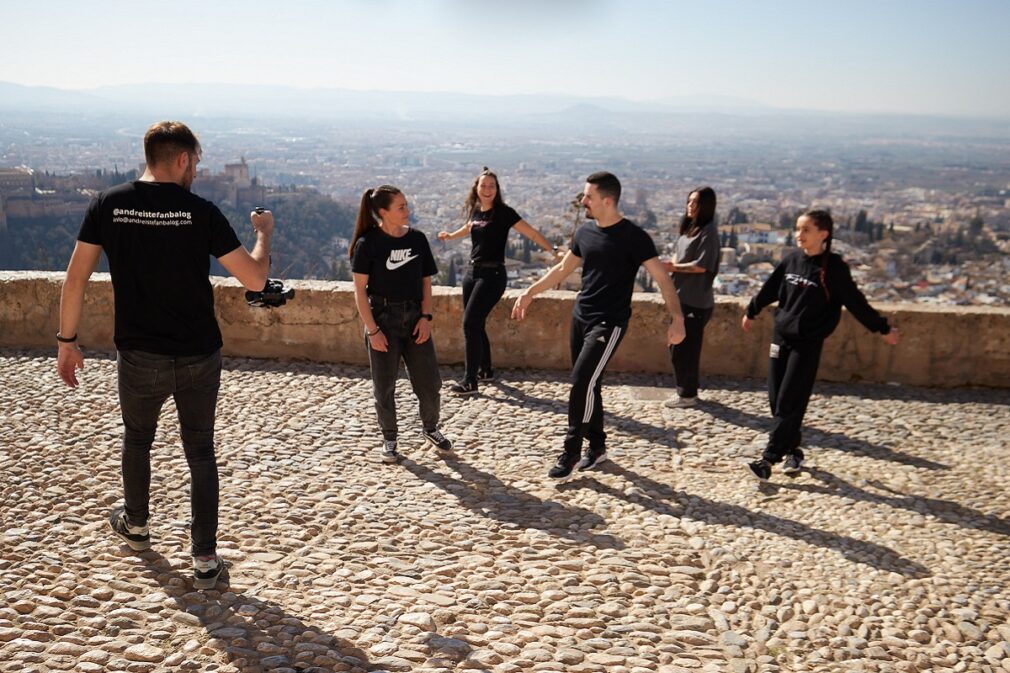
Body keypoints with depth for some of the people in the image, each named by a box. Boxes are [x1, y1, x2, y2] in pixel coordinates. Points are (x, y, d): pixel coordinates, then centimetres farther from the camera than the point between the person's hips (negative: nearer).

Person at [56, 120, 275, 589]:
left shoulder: (108, 205, -5)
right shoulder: (200, 212, -11)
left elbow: (75, 278, -4)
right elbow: (255, 279, -10)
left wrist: (67, 342, 6)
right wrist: (263, 232, 8)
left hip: (138, 357, 2)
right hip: (198, 358, -1)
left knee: (137, 438, 27)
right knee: (200, 453, 12)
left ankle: (135, 525, 47)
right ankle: (205, 560, 11)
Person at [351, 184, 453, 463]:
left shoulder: (417, 239, 1)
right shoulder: (368, 243, -10)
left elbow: (426, 281, 8)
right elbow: (360, 289, -9)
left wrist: (426, 317, -3)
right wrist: (372, 330, -13)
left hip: (414, 317, 3)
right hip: (383, 318, -3)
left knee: (429, 381, 6)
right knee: (384, 386, 6)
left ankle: (430, 428, 30)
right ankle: (389, 439, 24)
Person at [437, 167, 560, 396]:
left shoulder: (503, 212, -11)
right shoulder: (475, 211, 8)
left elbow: (532, 233, -14)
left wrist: (553, 251, -24)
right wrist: (450, 235, 49)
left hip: (492, 275, -7)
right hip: (472, 271, 7)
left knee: (470, 324, -13)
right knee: (476, 325, 12)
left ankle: (470, 382, -9)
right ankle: (486, 370, 29)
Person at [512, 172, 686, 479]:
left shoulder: (632, 236, -13)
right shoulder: (585, 232, 6)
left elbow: (661, 277, -14)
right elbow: (562, 268, 18)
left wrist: (677, 317, -24)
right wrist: (530, 292, 17)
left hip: (609, 323, -7)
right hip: (580, 317, 7)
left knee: (583, 383, -14)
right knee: (587, 385, 11)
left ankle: (571, 452, -1)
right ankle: (597, 446, 26)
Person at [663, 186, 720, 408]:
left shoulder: (708, 231, -12)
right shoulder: (689, 228, 14)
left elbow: (701, 265, -18)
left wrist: (673, 267, -13)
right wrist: (671, 263, -2)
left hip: (696, 301, -9)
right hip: (682, 297, 9)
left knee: (686, 348, -3)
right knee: (677, 347, 15)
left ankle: (688, 395, 9)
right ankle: (685, 389, 27)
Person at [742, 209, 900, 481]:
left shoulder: (833, 267, -10)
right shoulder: (792, 259, 4)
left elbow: (855, 301, -4)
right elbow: (770, 289, 17)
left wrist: (882, 328, 0)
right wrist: (751, 312, 28)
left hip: (808, 343, -5)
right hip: (781, 336, 5)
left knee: (790, 403, -7)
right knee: (776, 398, 6)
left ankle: (768, 459, -6)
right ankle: (793, 451, 22)